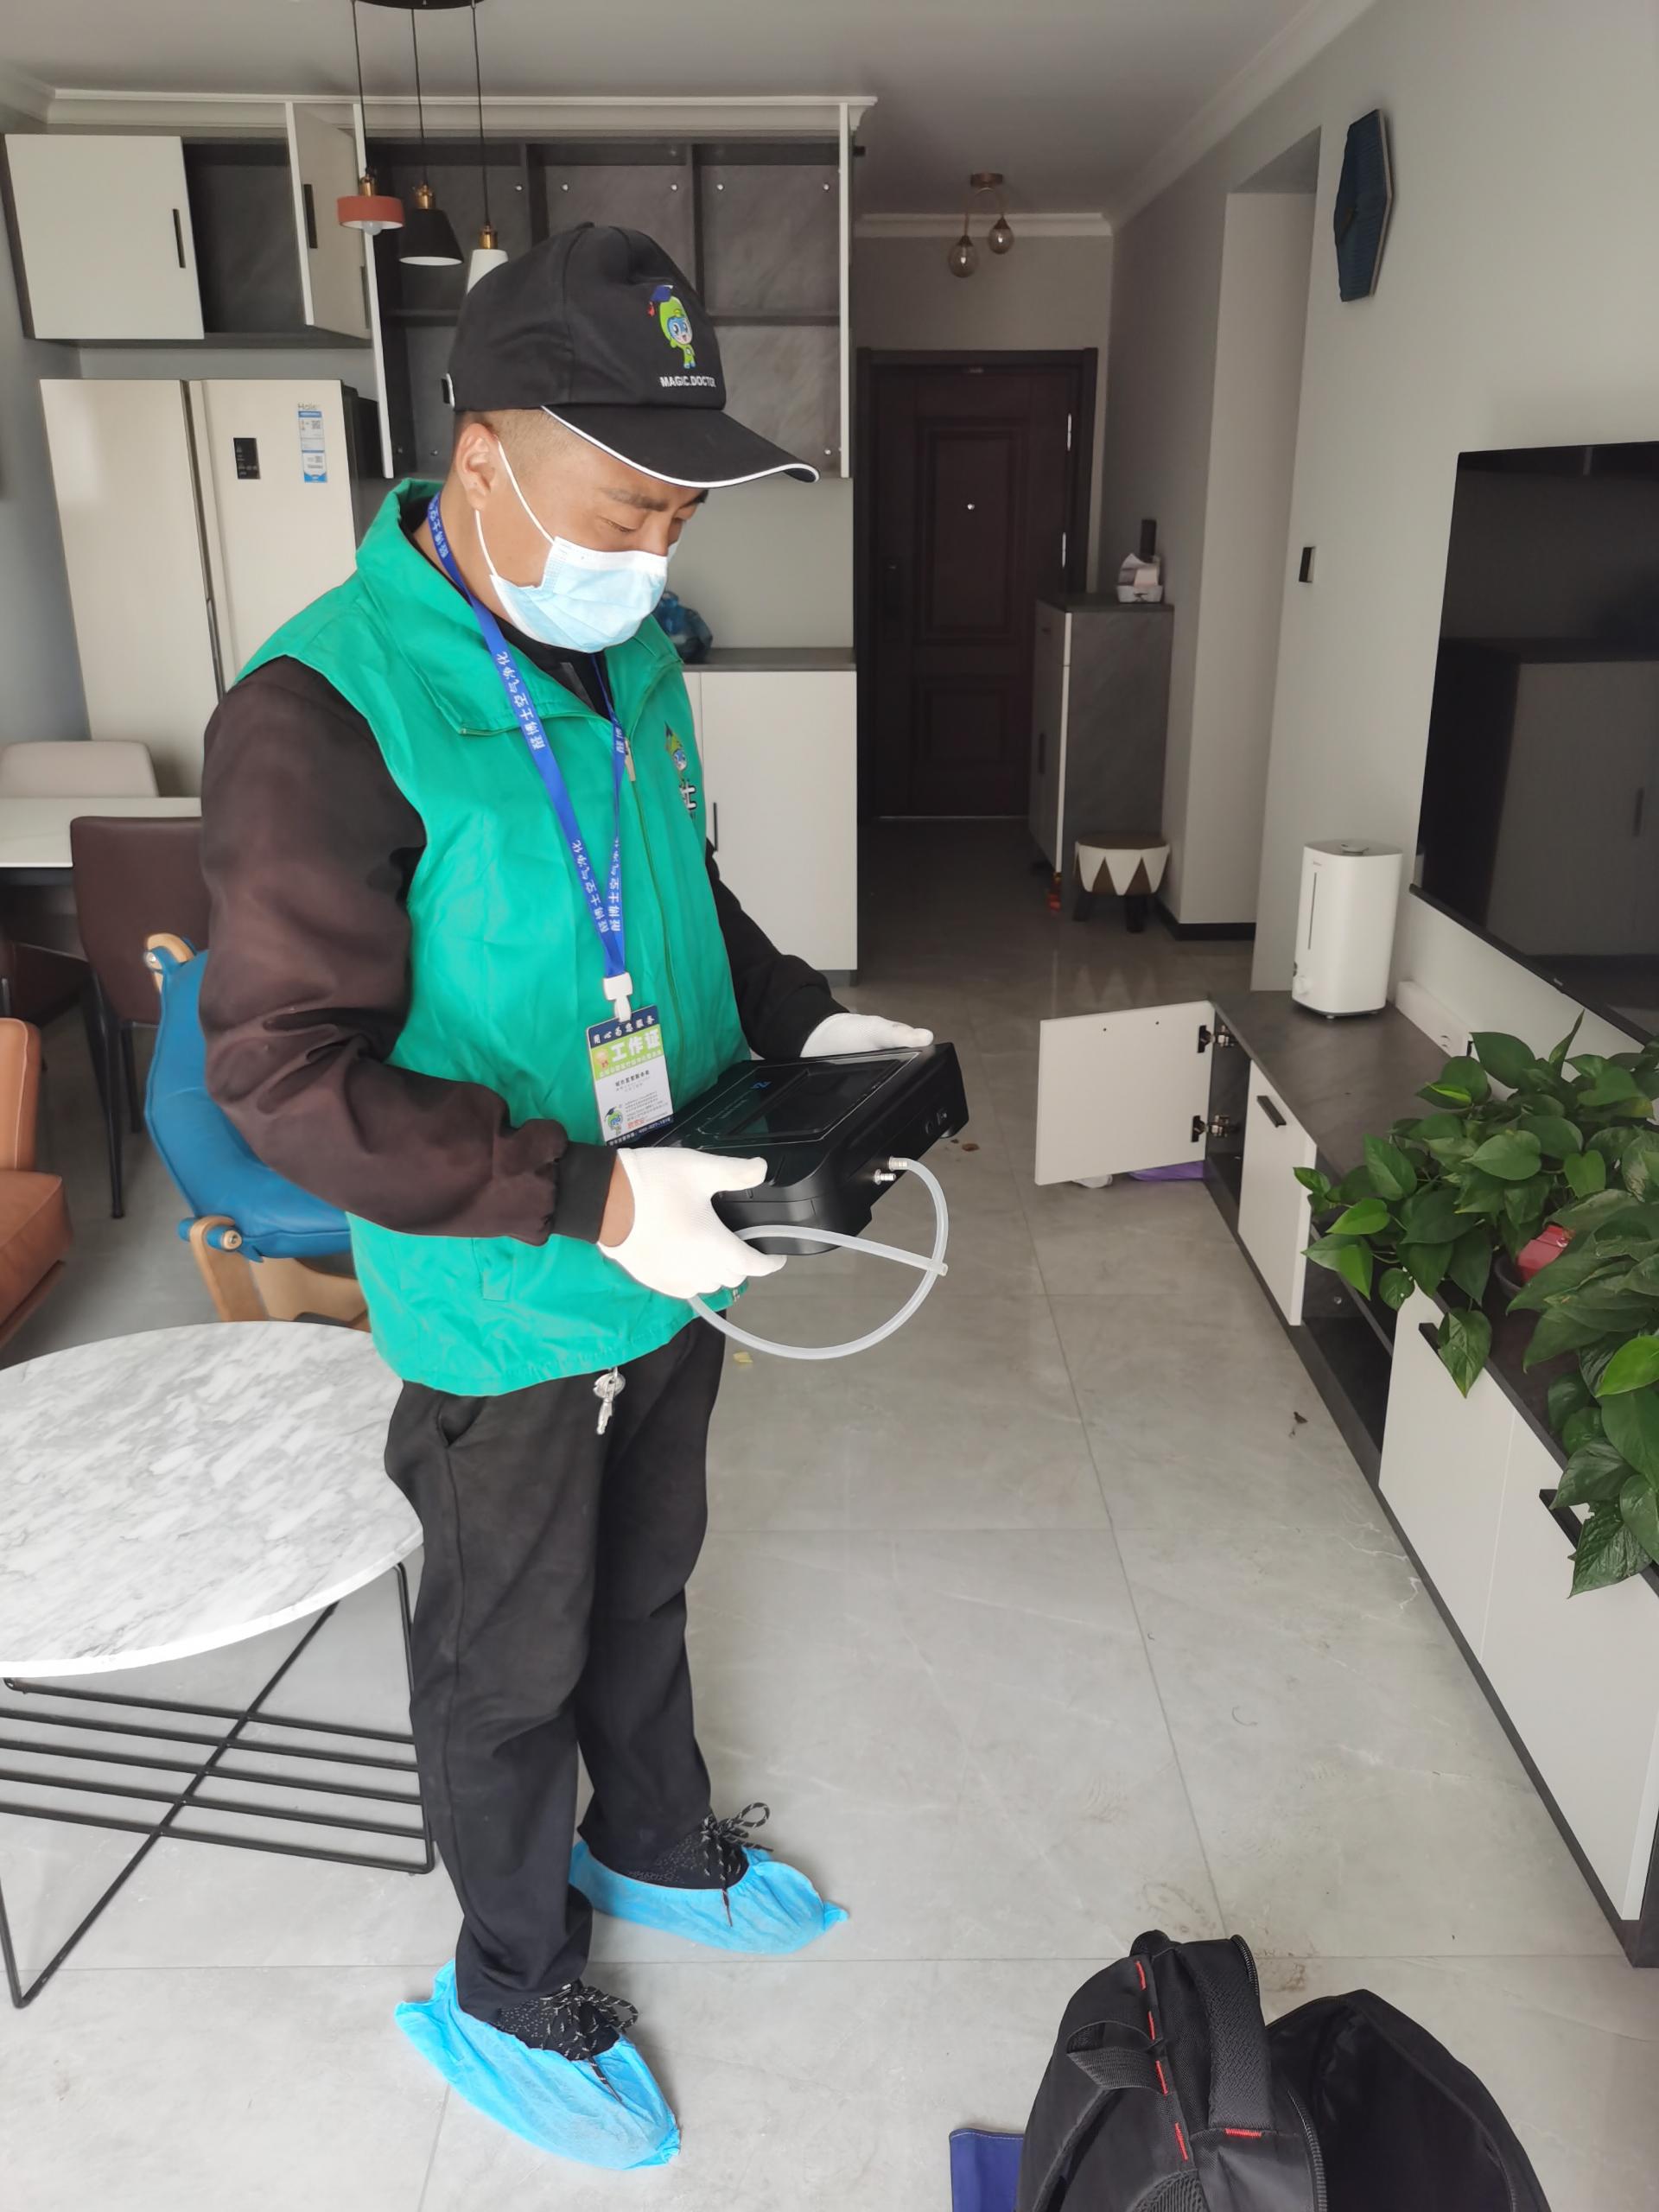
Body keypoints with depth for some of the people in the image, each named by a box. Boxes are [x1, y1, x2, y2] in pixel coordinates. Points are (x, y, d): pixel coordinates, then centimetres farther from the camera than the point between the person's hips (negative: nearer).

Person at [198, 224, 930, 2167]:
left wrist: (798, 1022, -1)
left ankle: (652, 1845, 55)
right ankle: (509, 1997, 43)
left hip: (667, 1268, 7)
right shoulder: (318, 717, -25)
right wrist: (587, 1198, -32)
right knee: (511, 1660, 16)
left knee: (642, 1588, 28)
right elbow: (284, 1073, -26)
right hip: (499, 1310, -7)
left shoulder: (629, 651, 1)